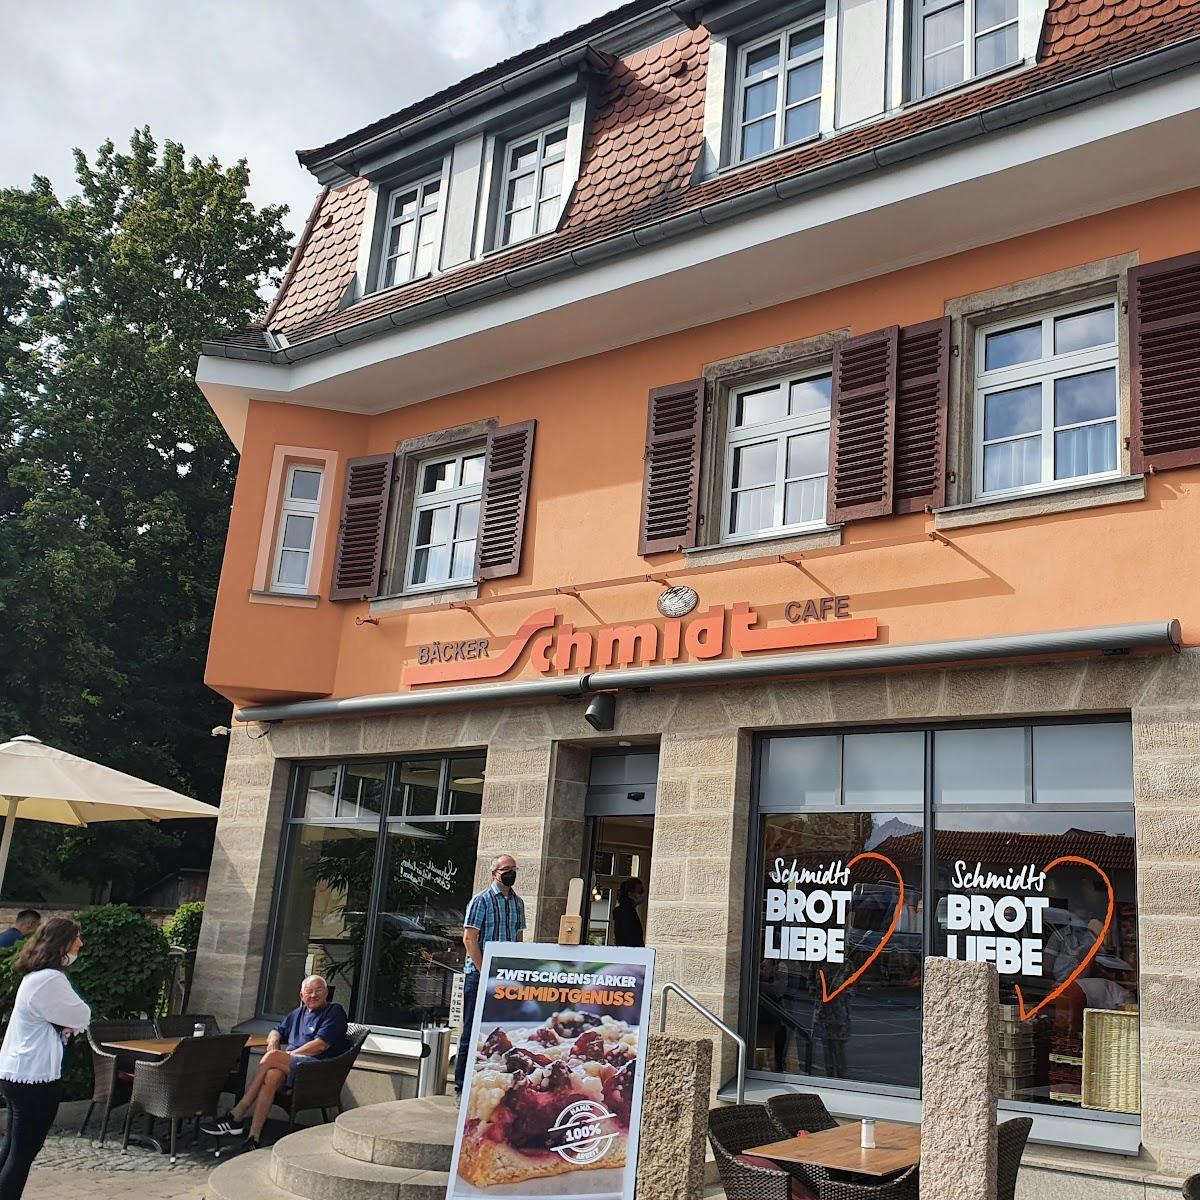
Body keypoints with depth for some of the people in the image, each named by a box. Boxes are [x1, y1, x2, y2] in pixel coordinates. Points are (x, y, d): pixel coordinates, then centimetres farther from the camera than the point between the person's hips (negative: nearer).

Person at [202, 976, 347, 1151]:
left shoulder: (335, 1012, 4)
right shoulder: (300, 1012, 28)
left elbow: (321, 1044, -9)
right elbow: (277, 1031, 35)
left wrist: (288, 1055, -8)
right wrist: (274, 1039, 9)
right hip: (291, 1066, 6)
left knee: (272, 1057, -29)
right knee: (272, 1076, -32)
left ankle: (236, 1116, -24)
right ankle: (254, 1137, -38)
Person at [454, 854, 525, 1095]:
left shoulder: (518, 903, 12)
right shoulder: (481, 900, -8)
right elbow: (469, 939, -12)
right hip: (479, 974, -6)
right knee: (472, 1030, 0)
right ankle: (462, 1086, 8)